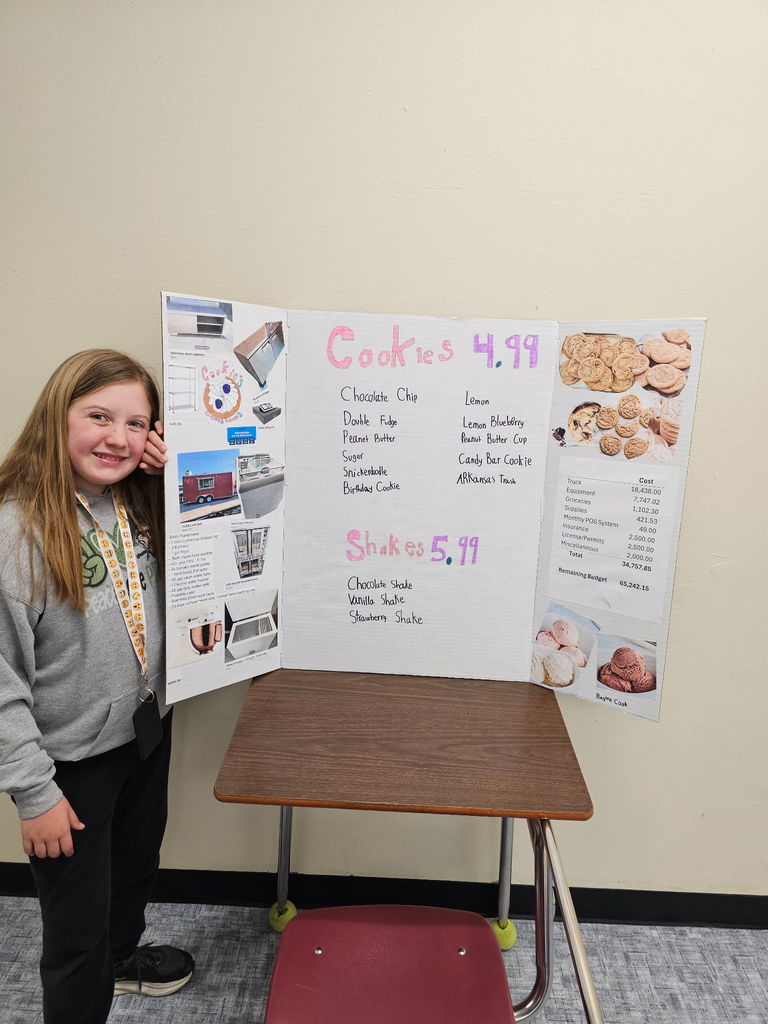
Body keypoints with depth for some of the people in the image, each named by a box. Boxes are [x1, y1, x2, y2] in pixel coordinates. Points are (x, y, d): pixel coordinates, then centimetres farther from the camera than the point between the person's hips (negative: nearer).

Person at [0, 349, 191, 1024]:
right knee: (78, 926, 13)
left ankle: (122, 956, 60)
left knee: (137, 866, 31)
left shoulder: (143, 507, -4)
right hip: (73, 762, -7)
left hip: (148, 732, 7)